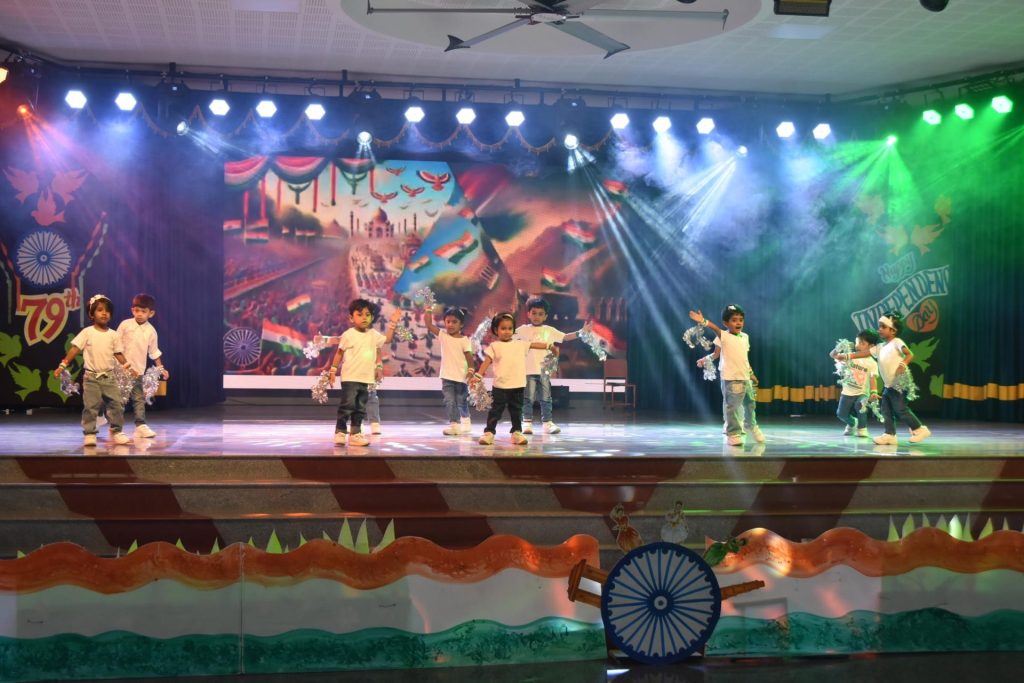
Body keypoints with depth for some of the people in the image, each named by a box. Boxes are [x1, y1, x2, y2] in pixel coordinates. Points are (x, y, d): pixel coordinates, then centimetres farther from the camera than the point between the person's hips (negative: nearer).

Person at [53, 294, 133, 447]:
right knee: (90, 406, -5)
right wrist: (62, 365, -11)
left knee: (116, 404, 0)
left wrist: (128, 367, 6)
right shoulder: (87, 333, -4)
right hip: (91, 377, -3)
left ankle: (117, 432, 12)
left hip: (109, 377, 3)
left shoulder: (113, 335, 5)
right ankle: (89, 434, 4)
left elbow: (118, 354, 12)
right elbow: (75, 349, -6)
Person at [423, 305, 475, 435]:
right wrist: (430, 311, -11)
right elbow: (428, 324, -3)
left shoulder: (464, 340, -5)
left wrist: (471, 371, -15)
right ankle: (454, 424, -4)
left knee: (462, 401, 13)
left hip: (461, 376, -1)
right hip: (447, 376, 2)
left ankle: (465, 421, 32)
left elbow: (469, 357, -6)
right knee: (450, 401, -6)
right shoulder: (443, 335, 2)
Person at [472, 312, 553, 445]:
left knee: (517, 410, 11)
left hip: (518, 385, 4)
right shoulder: (494, 346, -2)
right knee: (495, 410, 1)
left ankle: (517, 432, 19)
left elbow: (534, 344, 15)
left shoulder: (520, 344, 9)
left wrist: (549, 346, 8)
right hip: (501, 386, -3)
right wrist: (478, 375, -16)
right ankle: (489, 433, 6)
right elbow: (487, 361, -7)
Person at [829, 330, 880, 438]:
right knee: (841, 414, 0)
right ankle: (852, 423, 37)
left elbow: (873, 379, -14)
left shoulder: (872, 363, -6)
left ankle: (862, 428, -6)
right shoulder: (850, 356, -1)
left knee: (859, 405, -33)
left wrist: (874, 392, -31)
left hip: (862, 393, -3)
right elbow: (833, 355, -7)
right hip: (847, 392, 3)